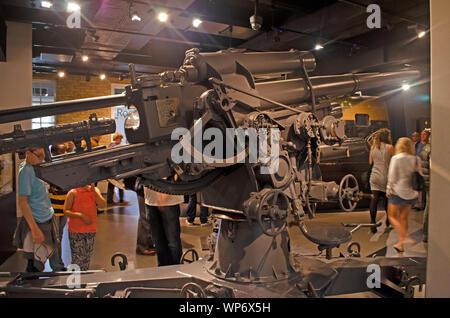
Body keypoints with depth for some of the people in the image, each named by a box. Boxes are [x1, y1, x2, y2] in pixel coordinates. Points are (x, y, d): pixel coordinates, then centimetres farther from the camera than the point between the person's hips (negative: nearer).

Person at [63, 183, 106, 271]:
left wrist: (94, 192, -18)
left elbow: (103, 205, -9)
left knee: (87, 257, 14)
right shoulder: (72, 193, -5)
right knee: (77, 258, -2)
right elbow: (66, 211, -6)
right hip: (76, 231, -3)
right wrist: (81, 215, -19)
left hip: (91, 230, 4)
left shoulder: (95, 190, 3)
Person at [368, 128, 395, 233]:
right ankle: (389, 220, 33)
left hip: (374, 176, 3)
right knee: (387, 198, 15)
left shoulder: (373, 147, 3)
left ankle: (373, 222, -8)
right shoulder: (389, 147, -10)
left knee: (375, 198, 0)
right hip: (386, 176, -3)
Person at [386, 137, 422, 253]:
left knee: (392, 215, 9)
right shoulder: (416, 159, 3)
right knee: (404, 218, 13)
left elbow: (392, 176, -11)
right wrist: (416, 189, 17)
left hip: (398, 192, -5)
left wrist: (388, 189, -1)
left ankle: (404, 236, -9)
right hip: (411, 192, 5)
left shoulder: (396, 158, -11)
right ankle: (400, 244, 17)